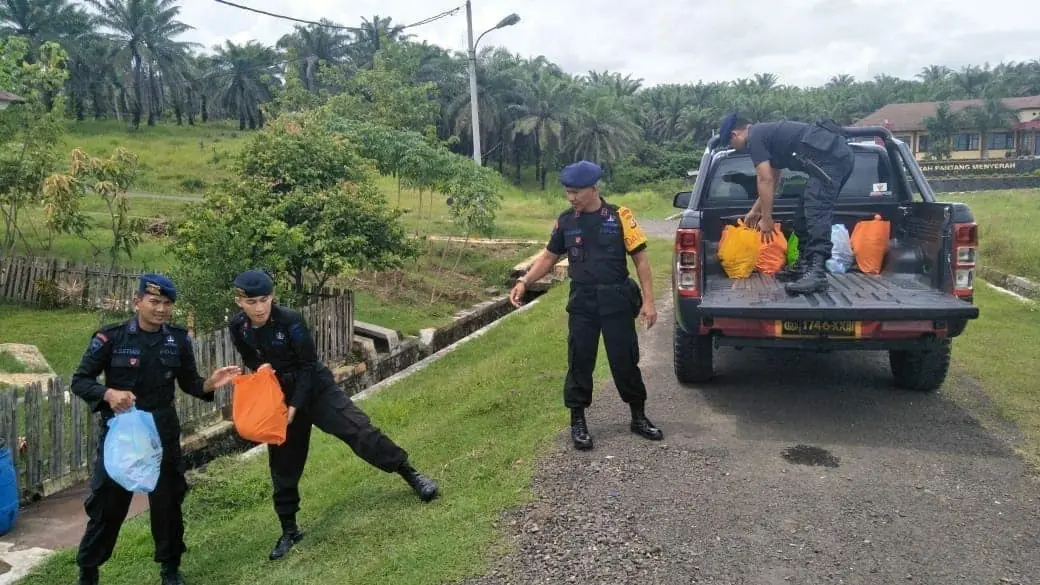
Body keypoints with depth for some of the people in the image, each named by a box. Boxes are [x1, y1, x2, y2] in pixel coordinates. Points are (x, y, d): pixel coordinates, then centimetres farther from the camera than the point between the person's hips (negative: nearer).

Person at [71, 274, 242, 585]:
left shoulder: (179, 339, -3)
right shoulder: (111, 337, -11)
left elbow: (189, 383, 5)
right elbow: (79, 381, -5)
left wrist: (211, 383, -15)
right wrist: (108, 393, -24)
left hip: (163, 432, 2)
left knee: (167, 501, 12)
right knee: (106, 503, 5)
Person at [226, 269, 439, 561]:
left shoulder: (290, 320, -23)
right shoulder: (237, 327, -10)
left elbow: (309, 366, -18)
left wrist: (295, 406, -21)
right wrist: (261, 369, -14)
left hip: (316, 388, -4)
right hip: (279, 398, 4)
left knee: (359, 430, -18)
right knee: (283, 465, 10)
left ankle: (412, 475, -7)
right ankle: (289, 531, 25)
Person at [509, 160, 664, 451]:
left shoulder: (619, 216, -6)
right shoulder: (565, 221, 3)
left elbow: (640, 259, -3)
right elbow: (549, 256, 13)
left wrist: (648, 301, -7)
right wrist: (524, 281, 0)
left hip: (617, 302, -2)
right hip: (582, 303, 2)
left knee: (625, 360, 7)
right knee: (579, 362, 4)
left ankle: (639, 418, 25)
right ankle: (578, 423, 18)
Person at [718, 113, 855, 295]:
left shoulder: (753, 138, 1)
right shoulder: (767, 134, 32)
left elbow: (765, 180, -5)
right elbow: (772, 181, 41)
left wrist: (766, 219, 1)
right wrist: (755, 210, 49)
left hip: (827, 156, -10)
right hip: (840, 154, 10)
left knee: (816, 213, -19)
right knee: (805, 214, 16)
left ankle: (817, 272, -29)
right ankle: (804, 264, 21)